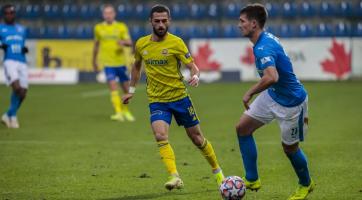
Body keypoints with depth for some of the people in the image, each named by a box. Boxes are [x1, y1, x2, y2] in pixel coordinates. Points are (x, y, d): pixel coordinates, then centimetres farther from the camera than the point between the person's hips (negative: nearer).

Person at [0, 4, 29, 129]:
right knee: (17, 88, -23)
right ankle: (13, 116, -8)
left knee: (22, 93, 0)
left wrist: (25, 49, 6)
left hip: (22, 62, 5)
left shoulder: (22, 29, 22)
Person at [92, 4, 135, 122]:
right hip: (108, 63, -1)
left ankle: (125, 111, 31)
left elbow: (130, 43, -7)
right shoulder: (98, 28, 5)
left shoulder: (121, 27, 1)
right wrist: (94, 61, 23)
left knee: (126, 89, 8)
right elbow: (96, 45, 18)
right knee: (113, 87, -17)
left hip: (121, 62, 1)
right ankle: (118, 113, -21)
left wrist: (124, 42, -30)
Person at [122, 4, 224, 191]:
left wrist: (195, 76, -33)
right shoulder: (141, 44, 2)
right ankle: (175, 177, -26)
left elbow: (192, 66, -11)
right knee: (160, 136, -24)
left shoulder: (176, 42, -9)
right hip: (157, 101, 2)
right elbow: (137, 66, 21)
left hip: (180, 97, -2)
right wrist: (131, 90, 21)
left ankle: (217, 171, 30)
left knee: (197, 138, 9)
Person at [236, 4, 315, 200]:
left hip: (290, 102, -10)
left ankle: (306, 184, 33)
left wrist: (249, 93, -34)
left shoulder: (264, 47, -31)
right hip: (272, 96, 10)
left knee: (289, 147, 7)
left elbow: (272, 77, -47)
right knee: (243, 128, 4)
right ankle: (252, 180, 11)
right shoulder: (266, 39, 0)